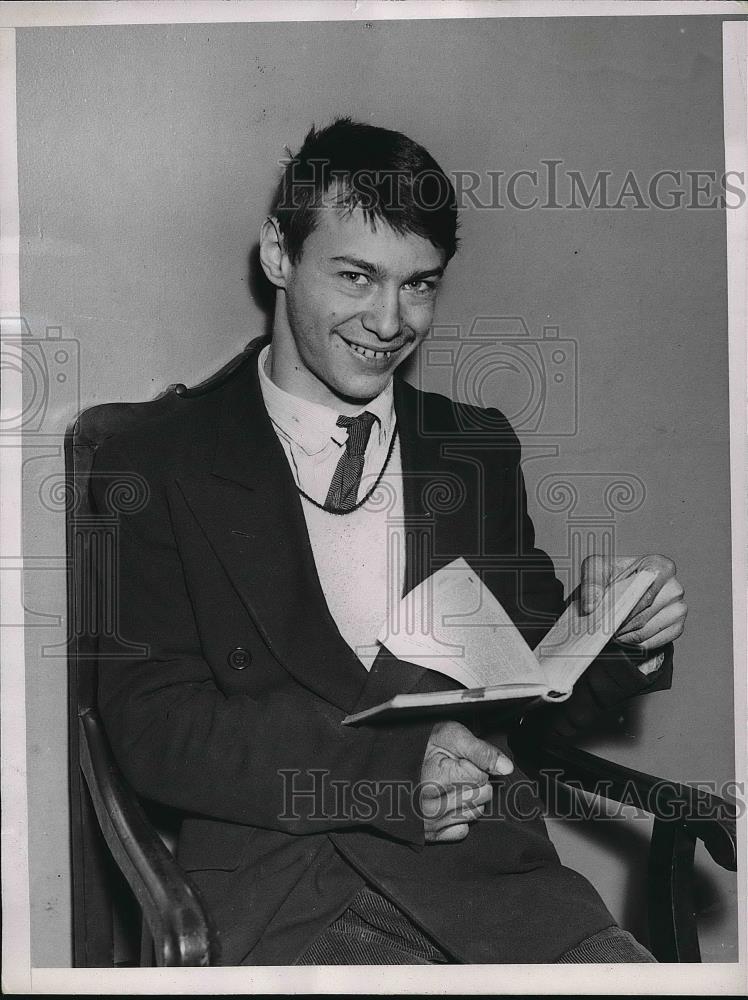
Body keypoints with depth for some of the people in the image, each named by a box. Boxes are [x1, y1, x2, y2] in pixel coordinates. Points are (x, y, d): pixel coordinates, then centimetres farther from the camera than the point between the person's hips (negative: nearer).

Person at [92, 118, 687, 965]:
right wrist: (387, 768, -19)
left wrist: (614, 638, -4)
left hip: (481, 864, 4)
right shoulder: (157, 469, 5)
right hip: (268, 887, -3)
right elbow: (151, 727, -5)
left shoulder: (479, 451, 17)